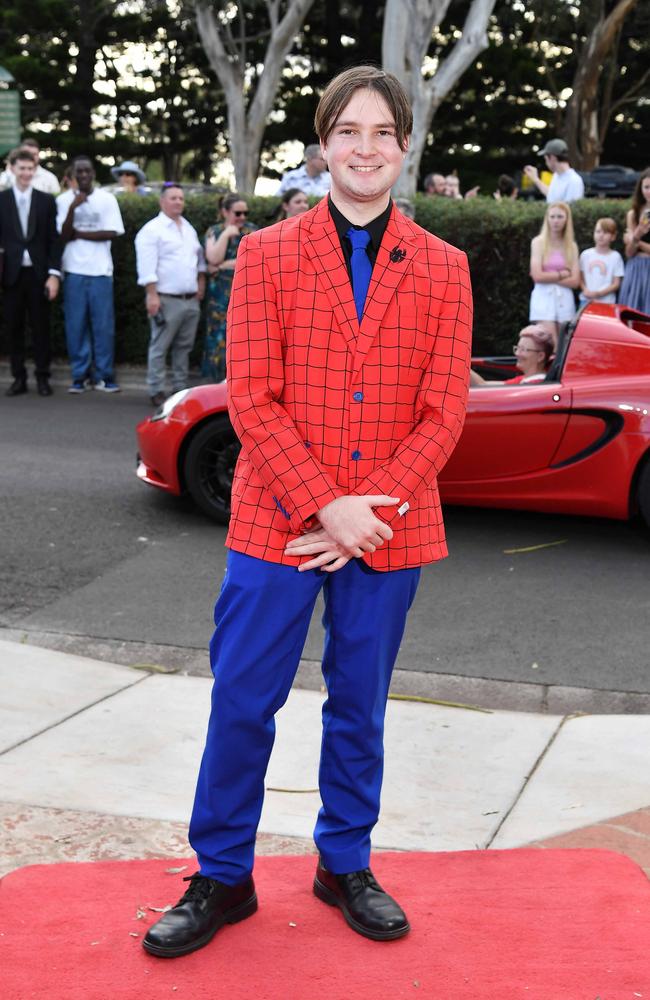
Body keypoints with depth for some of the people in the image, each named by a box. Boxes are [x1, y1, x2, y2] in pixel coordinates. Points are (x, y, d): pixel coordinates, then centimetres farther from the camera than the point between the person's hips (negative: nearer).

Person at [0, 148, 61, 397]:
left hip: (38, 274, 0)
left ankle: (43, 377, 12)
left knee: (41, 327, 4)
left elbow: (53, 240, 3)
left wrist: (54, 274, -4)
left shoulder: (46, 201, 6)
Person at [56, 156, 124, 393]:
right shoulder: (64, 200, 5)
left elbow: (111, 233, -4)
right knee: (75, 325, 0)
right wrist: (73, 208, -14)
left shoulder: (107, 199, 4)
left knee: (103, 324, -2)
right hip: (74, 269, 1)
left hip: (100, 270, 0)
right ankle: (80, 375, 6)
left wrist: (79, 234, -5)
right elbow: (63, 236, -2)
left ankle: (103, 375, 6)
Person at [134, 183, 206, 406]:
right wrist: (152, 295, -20)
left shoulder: (189, 229, 17)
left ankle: (180, 387, 17)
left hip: (191, 300, 7)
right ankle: (156, 391, 0)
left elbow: (199, 258, 28)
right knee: (160, 347, -4)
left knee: (184, 346, 10)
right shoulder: (152, 230, -7)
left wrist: (201, 282, 18)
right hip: (167, 300, -7)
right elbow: (147, 266, -14)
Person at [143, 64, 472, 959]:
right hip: (277, 522, -1)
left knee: (359, 706, 14)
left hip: (389, 529, 1)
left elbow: (445, 411, -1)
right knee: (241, 704, 4)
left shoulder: (442, 268, 2)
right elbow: (252, 400, -7)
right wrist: (328, 507, -16)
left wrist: (367, 512, -12)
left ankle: (345, 865, 32)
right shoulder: (268, 255, -1)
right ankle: (222, 879, 22)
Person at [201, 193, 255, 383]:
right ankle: (222, 383, 4)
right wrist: (226, 234, -9)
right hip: (221, 295, 0)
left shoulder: (251, 231, 7)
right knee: (222, 338, -1)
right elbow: (214, 258, -6)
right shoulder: (214, 232, 9)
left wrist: (224, 265, -7)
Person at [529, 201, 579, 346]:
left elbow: (575, 281, 1)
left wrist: (550, 277, -5)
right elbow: (537, 276, -9)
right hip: (544, 297, -3)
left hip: (565, 299, 3)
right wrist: (562, 274, -2)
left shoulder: (571, 246, 9)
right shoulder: (538, 242, 2)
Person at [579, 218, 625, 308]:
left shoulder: (615, 257, -3)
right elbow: (581, 278, 9)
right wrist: (585, 290, -11)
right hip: (586, 300, 3)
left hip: (606, 302, -3)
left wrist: (598, 293, -15)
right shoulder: (586, 254, 5)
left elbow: (616, 284, -2)